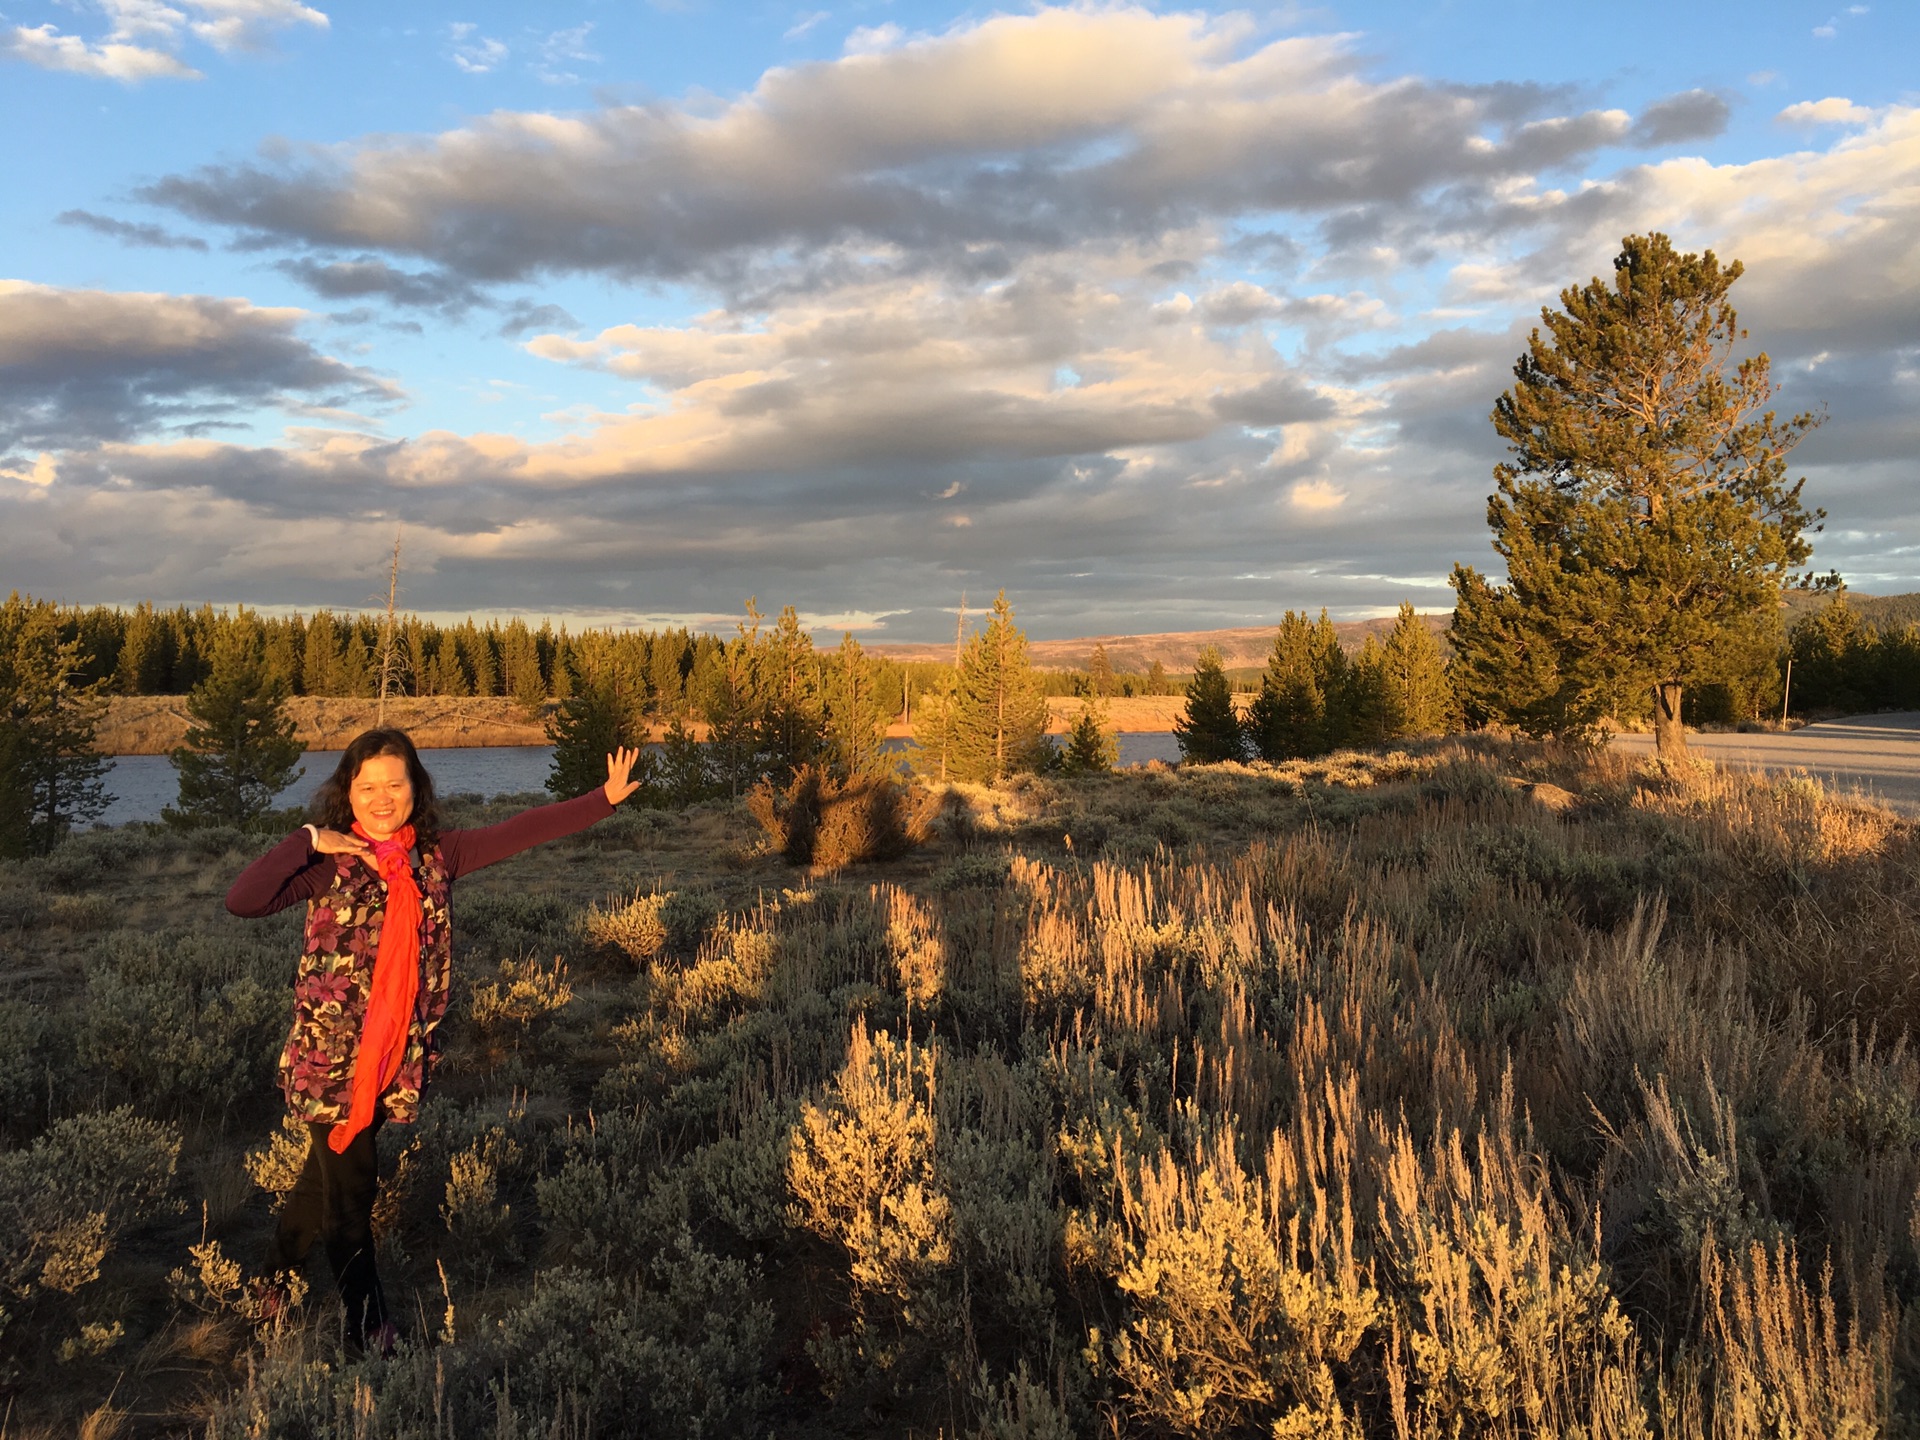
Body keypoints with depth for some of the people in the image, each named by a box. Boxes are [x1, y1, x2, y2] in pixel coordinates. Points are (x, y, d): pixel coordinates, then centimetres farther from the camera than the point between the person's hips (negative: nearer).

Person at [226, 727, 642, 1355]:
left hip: (397, 1058, 4)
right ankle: (369, 1329, 22)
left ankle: (276, 1275, 47)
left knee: (329, 1174, 21)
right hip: (330, 1055, -4)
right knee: (351, 1189, 5)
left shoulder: (437, 855, -1)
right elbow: (242, 900, -25)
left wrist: (604, 798, -4)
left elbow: (520, 831, -2)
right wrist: (308, 840, -24)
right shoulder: (330, 863, -13)